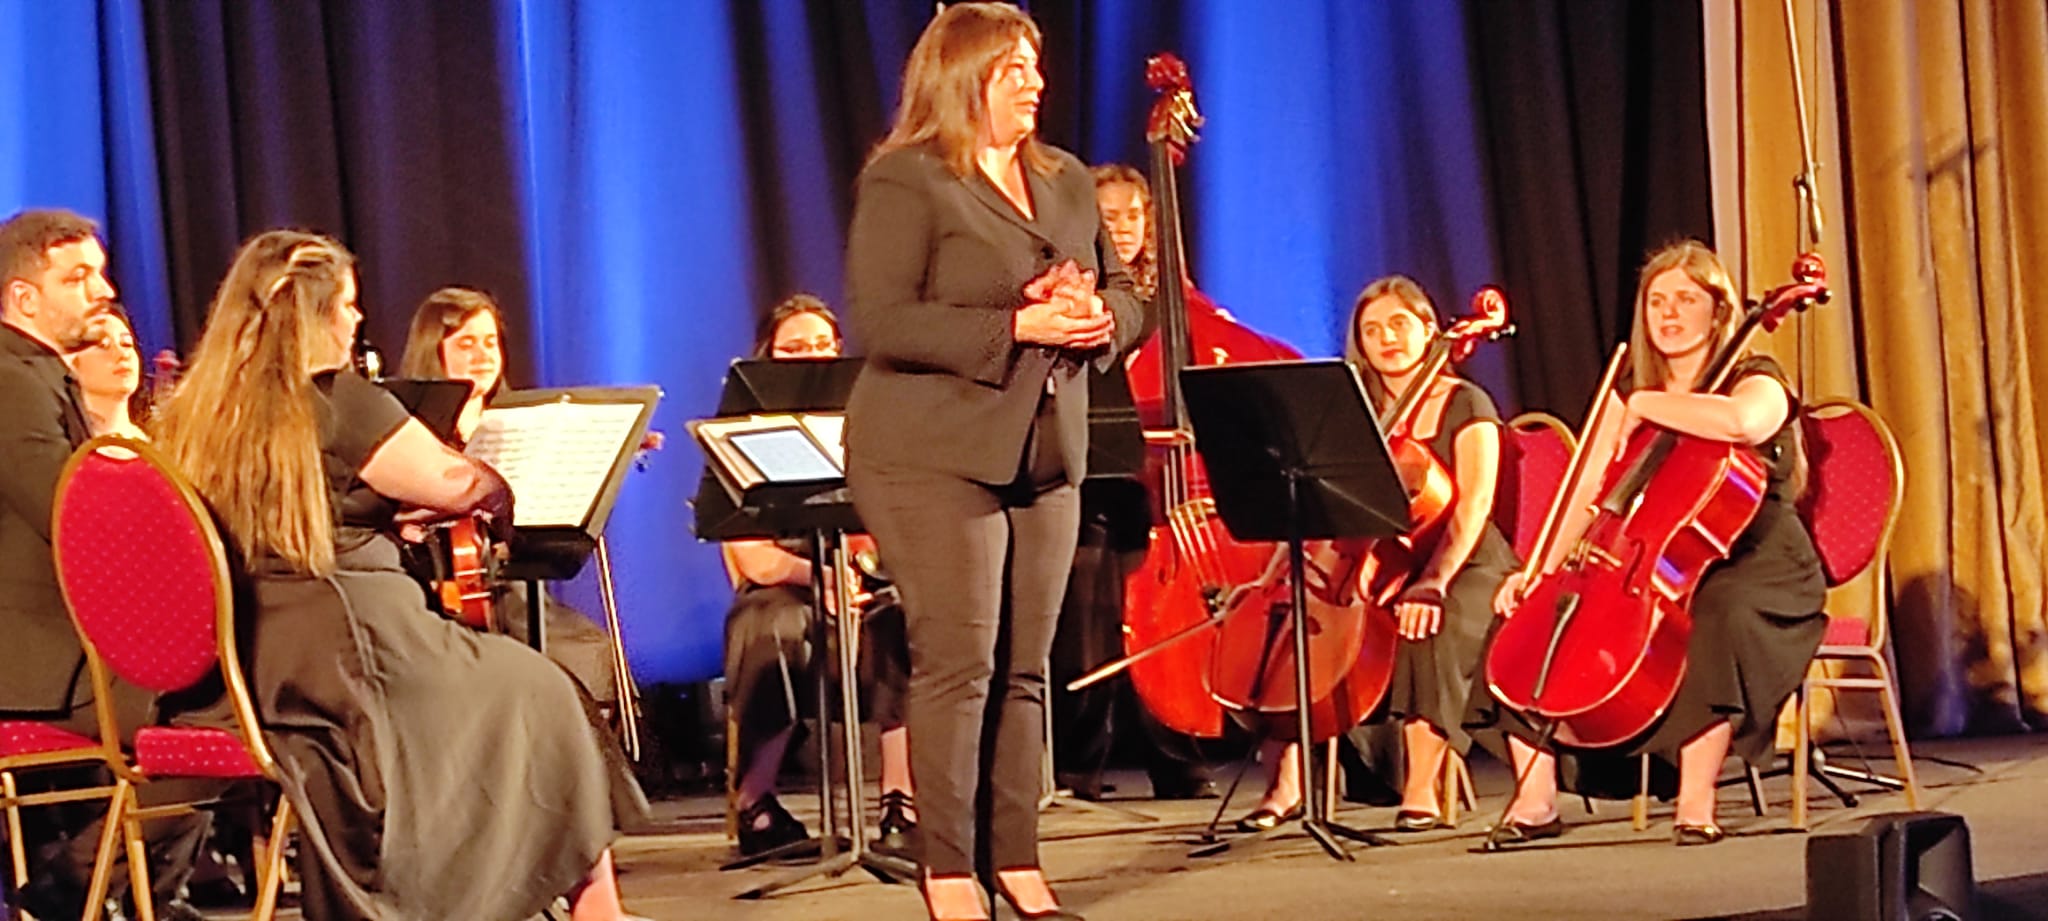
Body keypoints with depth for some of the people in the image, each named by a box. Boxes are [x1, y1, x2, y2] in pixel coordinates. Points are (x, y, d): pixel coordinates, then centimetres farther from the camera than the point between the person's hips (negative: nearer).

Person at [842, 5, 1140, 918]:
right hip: (937, 457, -6)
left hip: (1046, 456, 7)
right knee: (957, 662, -7)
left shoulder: (1066, 181, 16)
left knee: (1025, 667, 7)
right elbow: (881, 321, -16)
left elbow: (1120, 291, 19)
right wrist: (1015, 327, -21)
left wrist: (1098, 318, -6)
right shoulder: (903, 183, -7)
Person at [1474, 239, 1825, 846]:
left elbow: (1741, 421, -35)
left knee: (1716, 619, -41)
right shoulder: (1628, 393, 11)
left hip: (1756, 573, -6)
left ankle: (1696, 803, -33)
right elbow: (1588, 490, 3)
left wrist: (1645, 405, -21)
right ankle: (1536, 800, -11)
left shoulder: (1756, 381, -7)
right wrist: (1538, 570, -11)